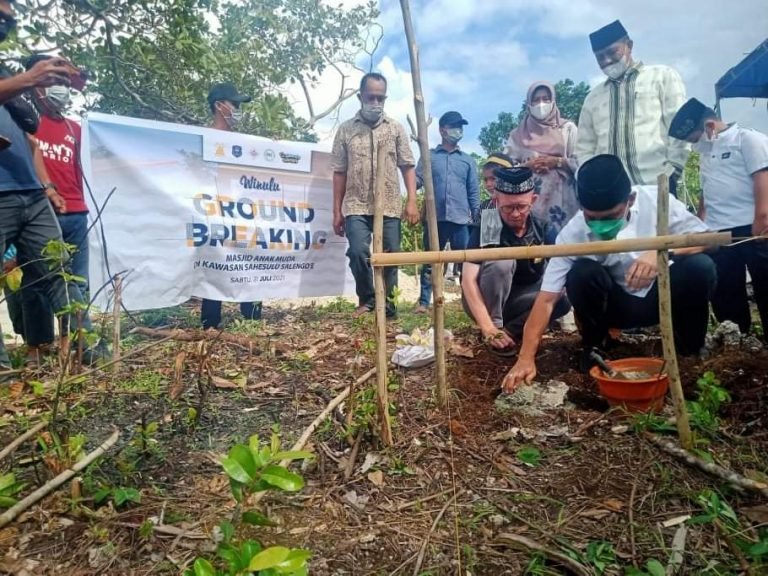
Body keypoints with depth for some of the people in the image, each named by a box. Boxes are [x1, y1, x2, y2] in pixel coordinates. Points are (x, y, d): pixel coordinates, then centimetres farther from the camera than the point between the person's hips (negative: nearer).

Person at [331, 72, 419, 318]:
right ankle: (367, 299, 9)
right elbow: (339, 173, 7)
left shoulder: (396, 128, 9)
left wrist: (412, 201, -5)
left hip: (389, 207, 1)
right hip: (356, 207, 0)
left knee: (390, 257, 3)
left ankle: (388, 305, 18)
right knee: (358, 252, -13)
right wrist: (337, 211, 4)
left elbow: (408, 167, 6)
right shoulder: (346, 129, 8)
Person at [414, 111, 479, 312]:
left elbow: (474, 192, 12)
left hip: (461, 219, 1)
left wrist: (476, 218, 5)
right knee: (430, 262, 4)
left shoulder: (468, 161, 15)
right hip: (435, 218, -1)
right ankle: (423, 302, 8)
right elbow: (417, 181, 1)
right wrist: (413, 181, -23)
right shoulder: (429, 156, 11)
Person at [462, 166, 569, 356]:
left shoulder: (544, 229, -9)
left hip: (518, 299, 4)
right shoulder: (485, 228, -21)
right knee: (501, 262, -31)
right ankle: (496, 329, -19)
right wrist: (488, 329, -38)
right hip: (484, 302, -3)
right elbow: (468, 280, -28)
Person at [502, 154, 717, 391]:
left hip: (662, 294, 2)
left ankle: (691, 346, 0)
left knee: (700, 266, -28)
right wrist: (526, 358, -33)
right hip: (618, 304, -1)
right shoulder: (572, 234, -23)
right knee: (581, 273, -31)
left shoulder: (655, 200, -20)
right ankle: (594, 346, -3)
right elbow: (547, 298, -25)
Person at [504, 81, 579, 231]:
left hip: (562, 198, 0)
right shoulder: (518, 134, 13)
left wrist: (557, 162, -8)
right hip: (531, 199, 0)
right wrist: (526, 166, -8)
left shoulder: (568, 128, 11)